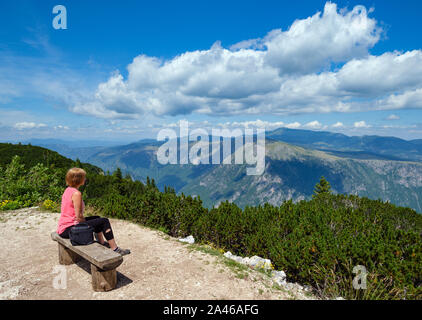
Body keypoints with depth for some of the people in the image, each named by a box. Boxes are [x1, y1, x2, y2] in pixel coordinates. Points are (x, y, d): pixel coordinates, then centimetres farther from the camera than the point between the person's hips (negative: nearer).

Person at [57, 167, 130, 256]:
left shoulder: (68, 190, 9)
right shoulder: (76, 193, -21)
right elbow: (78, 216, -22)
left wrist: (84, 221, 12)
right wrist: (86, 223, -3)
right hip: (68, 229, -10)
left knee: (97, 218, 25)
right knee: (104, 221, -7)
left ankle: (102, 243, 37)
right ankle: (114, 249, -2)